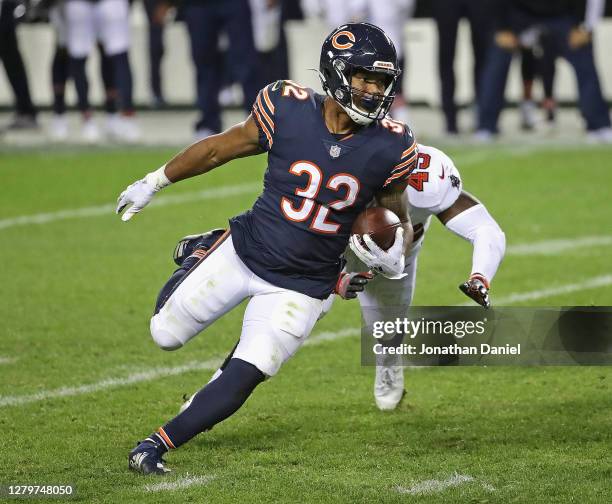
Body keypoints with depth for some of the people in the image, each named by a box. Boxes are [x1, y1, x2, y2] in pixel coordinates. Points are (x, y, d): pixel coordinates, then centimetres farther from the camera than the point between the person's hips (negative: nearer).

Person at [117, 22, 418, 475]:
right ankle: (199, 260, 43)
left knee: (243, 378, -12)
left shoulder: (390, 148, -15)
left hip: (301, 285, -1)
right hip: (245, 251, 1)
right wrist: (154, 183, 8)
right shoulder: (289, 110, -18)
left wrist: (395, 249, -19)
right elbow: (220, 148, -2)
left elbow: (396, 215, 4)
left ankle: (158, 445, 5)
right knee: (166, 334, 13)